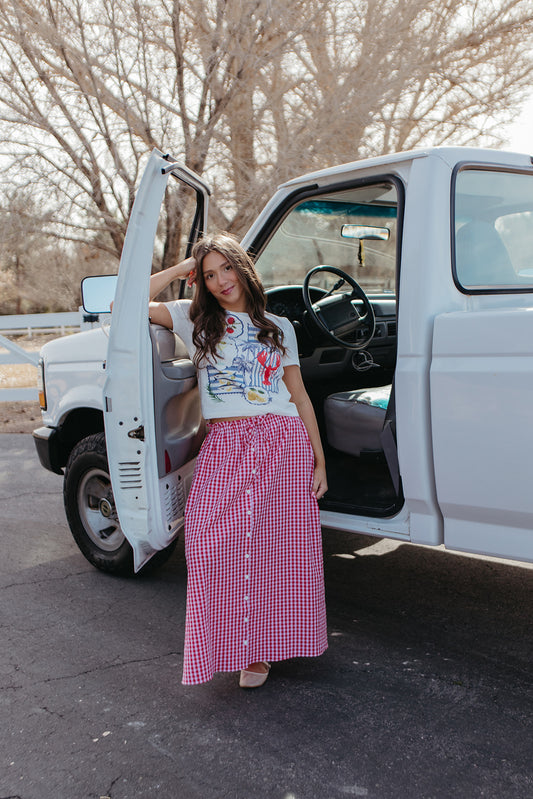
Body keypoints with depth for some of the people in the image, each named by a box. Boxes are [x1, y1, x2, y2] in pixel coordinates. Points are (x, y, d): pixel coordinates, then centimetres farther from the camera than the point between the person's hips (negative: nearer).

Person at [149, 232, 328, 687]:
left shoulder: (279, 327, 18)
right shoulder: (195, 319, 14)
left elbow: (300, 396, 15)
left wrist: (319, 461, 9)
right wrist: (180, 270, 6)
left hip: (286, 442, 1)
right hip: (225, 444, -1)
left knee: (281, 547, 0)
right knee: (215, 544, -14)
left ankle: (262, 647, 15)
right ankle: (239, 645, 2)